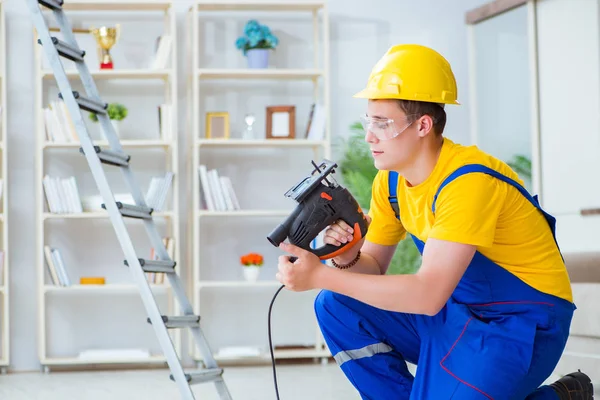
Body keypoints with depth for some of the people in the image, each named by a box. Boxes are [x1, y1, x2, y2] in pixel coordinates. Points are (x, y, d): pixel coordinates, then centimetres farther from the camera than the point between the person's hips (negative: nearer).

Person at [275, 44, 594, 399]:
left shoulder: (468, 181, -26)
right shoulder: (390, 181, 0)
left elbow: (428, 295, -31)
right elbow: (373, 267, 9)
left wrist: (321, 275, -31)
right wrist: (348, 259, -17)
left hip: (522, 320, -7)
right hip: (455, 310, 8)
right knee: (336, 306, -6)